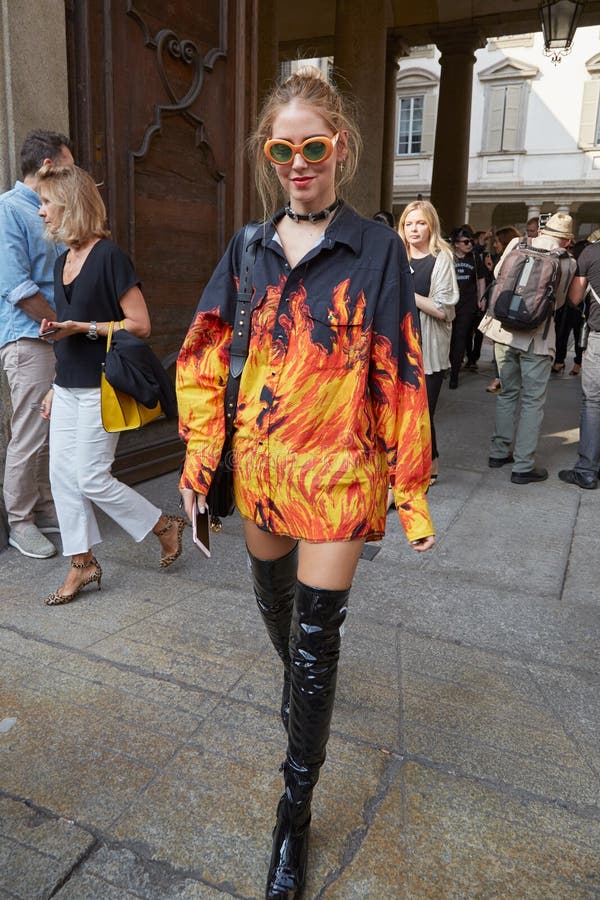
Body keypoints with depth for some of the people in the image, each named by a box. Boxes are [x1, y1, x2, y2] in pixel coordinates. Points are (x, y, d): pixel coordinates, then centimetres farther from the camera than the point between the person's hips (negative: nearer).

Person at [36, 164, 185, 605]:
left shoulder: (109, 256, -11)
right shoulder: (63, 261, 13)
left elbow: (140, 325, -13)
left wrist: (84, 327, -21)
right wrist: (56, 386, 19)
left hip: (100, 387, -8)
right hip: (68, 387, 8)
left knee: (90, 478, -4)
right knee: (63, 477, 7)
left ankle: (166, 525, 16)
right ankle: (82, 564, 20)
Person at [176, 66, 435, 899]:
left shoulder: (377, 250, -7)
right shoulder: (249, 250, 4)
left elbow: (401, 377, -8)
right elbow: (205, 359, 5)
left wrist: (412, 493, -9)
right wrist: (199, 455, 0)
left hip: (338, 472, -4)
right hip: (259, 467, 4)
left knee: (317, 635, 3)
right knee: (274, 602, 24)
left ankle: (296, 811, 22)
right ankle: (297, 681, 58)